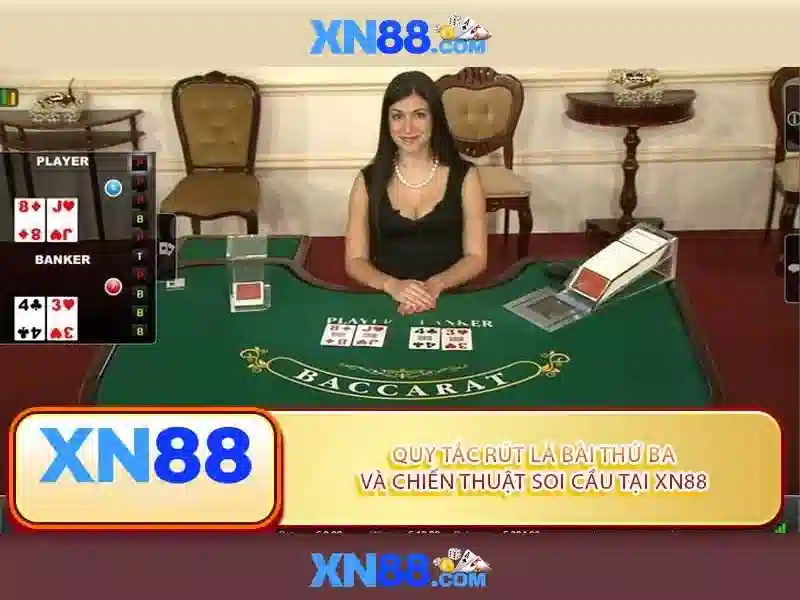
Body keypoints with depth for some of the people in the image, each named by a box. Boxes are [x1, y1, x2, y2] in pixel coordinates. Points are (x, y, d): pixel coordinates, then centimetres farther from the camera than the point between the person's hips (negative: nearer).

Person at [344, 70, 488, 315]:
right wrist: (393, 286, -17)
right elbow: (355, 261, 2)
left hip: (450, 299, 0)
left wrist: (436, 284, -17)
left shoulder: (464, 176, 3)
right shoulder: (368, 180, 5)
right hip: (386, 302, 1)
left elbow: (476, 257, 1)